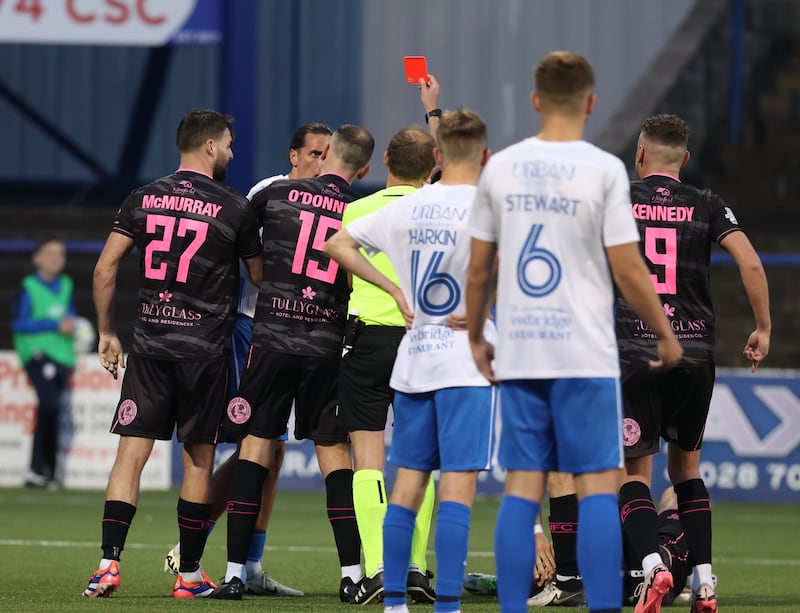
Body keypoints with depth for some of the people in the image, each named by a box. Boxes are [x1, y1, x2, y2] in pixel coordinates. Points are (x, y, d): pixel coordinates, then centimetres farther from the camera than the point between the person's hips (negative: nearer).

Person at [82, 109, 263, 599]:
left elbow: (105, 269, 4)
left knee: (132, 453, 0)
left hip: (150, 343, 3)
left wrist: (106, 332, 14)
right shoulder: (235, 209, -4)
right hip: (205, 349, -2)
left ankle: (109, 564, -12)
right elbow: (261, 276, 8)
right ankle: (190, 575, 12)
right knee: (199, 461, 7)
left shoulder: (143, 200, 5)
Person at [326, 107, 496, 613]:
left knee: (408, 485, 10)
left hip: (412, 361, 5)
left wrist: (393, 288, 11)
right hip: (466, 361, -5)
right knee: (458, 488, -7)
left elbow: (337, 243, 13)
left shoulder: (407, 208, 7)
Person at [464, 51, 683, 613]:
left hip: (518, 354, 4)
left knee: (523, 487, 5)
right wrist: (666, 337, 6)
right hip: (585, 355, -4)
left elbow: (478, 268, 10)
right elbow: (628, 271, -8)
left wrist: (476, 339, 24)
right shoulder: (604, 170, -7)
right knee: (598, 484, -1)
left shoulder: (500, 169, 4)